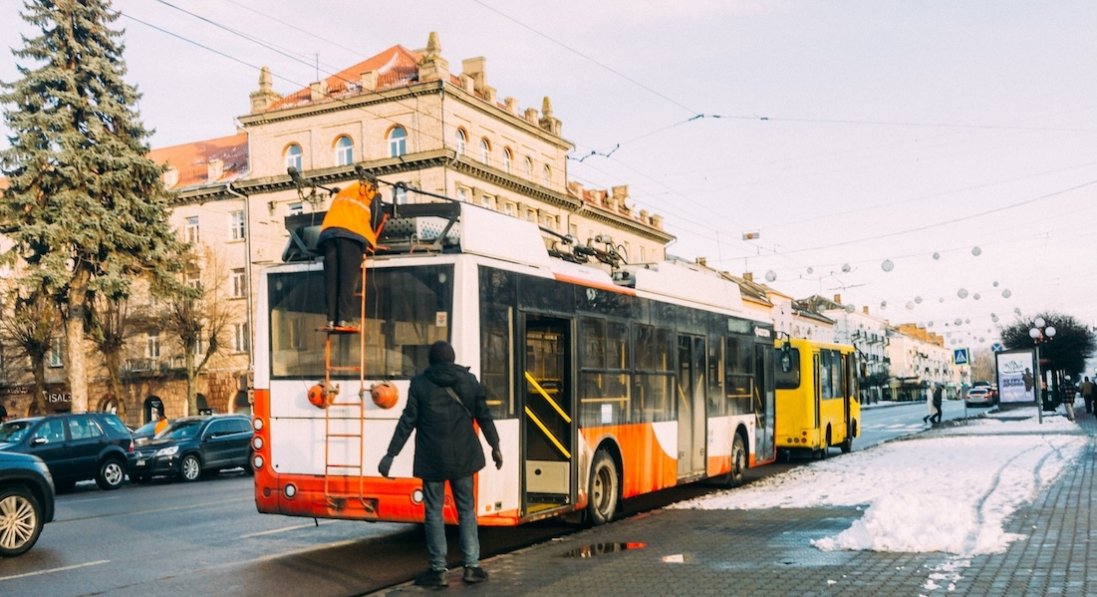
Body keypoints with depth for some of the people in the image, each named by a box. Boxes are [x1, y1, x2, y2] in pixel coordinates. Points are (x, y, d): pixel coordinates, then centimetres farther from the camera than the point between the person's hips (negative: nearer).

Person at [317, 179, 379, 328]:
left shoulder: (341, 194, 36)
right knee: (348, 278, -11)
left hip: (328, 233, 4)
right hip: (352, 234, -4)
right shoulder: (369, 193, 23)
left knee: (331, 279, -2)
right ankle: (345, 318, -21)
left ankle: (332, 319, -10)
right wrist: (372, 242, 32)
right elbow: (376, 220, 20)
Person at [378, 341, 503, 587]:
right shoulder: (469, 380, 4)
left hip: (432, 459, -2)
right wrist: (495, 446, 17)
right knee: (466, 510, 11)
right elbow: (484, 416, 6)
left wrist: (391, 454, -3)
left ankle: (438, 570, 6)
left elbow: (407, 421, -6)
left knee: (434, 512, 5)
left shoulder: (420, 383, -3)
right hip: (462, 456, 2)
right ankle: (472, 566, 10)